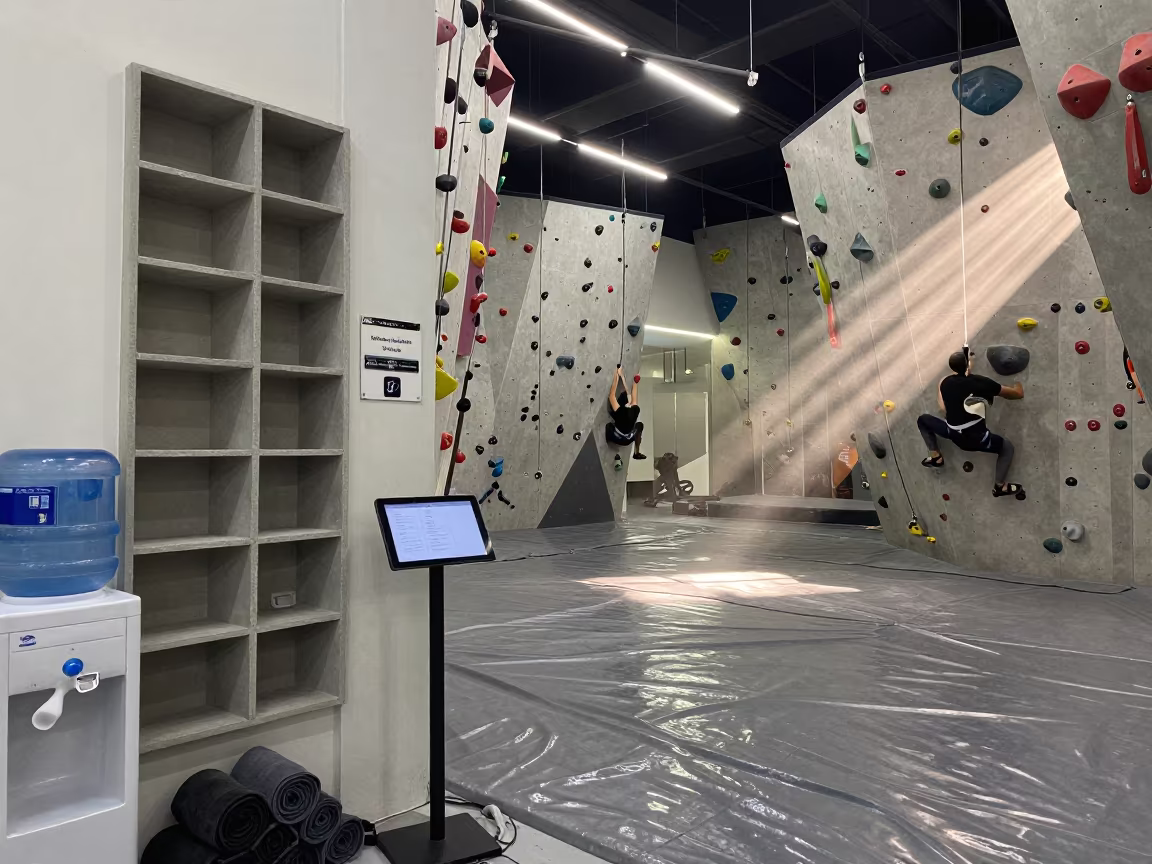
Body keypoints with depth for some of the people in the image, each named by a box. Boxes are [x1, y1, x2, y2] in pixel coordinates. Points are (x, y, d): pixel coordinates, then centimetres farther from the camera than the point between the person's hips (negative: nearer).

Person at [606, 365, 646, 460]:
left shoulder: (619, 411, -30)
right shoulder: (635, 409, -18)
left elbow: (611, 395, -30)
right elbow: (634, 398, 3)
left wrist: (616, 377, -27)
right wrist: (635, 383, 15)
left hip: (617, 439, -4)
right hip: (628, 440, 4)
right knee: (640, 424, 26)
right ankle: (636, 452, 30)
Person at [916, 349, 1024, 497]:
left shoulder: (945, 383, 1)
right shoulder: (982, 382, -5)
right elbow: (1019, 394, 4)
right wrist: (1018, 382, 25)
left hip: (953, 434, 2)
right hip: (976, 438, -1)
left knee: (922, 420, 25)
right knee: (1007, 447, 25)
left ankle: (935, 457, 19)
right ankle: (1001, 486, 18)